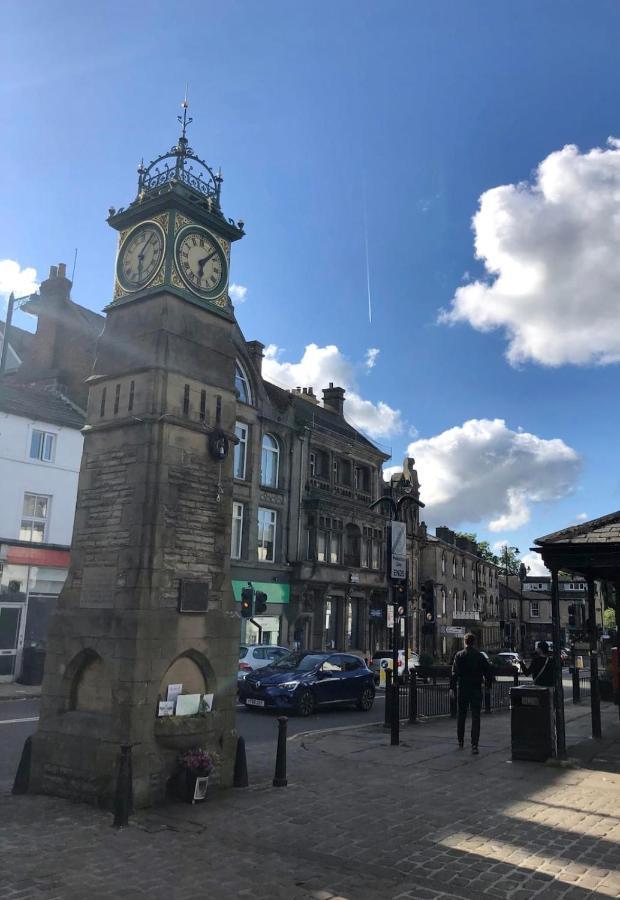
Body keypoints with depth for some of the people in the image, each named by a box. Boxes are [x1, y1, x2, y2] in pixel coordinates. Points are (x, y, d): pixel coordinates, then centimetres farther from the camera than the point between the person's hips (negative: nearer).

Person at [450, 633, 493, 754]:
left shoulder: (459, 655, -5)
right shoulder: (480, 656, 0)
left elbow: (454, 672, -12)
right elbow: (488, 671, 1)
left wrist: (452, 687, -10)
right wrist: (488, 684, 12)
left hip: (462, 689, 0)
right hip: (476, 689, 1)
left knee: (461, 716, 13)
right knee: (476, 717, 2)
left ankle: (461, 742, 23)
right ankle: (474, 745, -6)